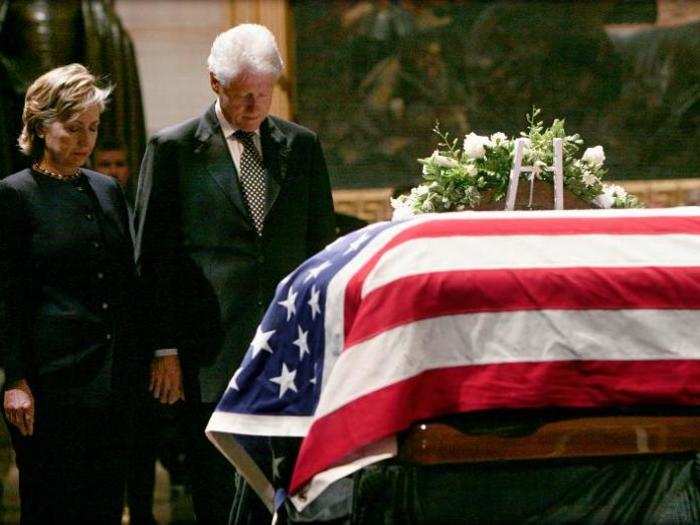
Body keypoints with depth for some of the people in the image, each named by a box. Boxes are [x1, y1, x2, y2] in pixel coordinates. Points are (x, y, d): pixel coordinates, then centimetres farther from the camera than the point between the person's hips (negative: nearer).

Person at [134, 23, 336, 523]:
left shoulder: (302, 145, 10)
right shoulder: (173, 148, 1)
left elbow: (321, 244, 14)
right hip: (214, 347, -2)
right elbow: (154, 258, 1)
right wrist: (165, 348, -3)